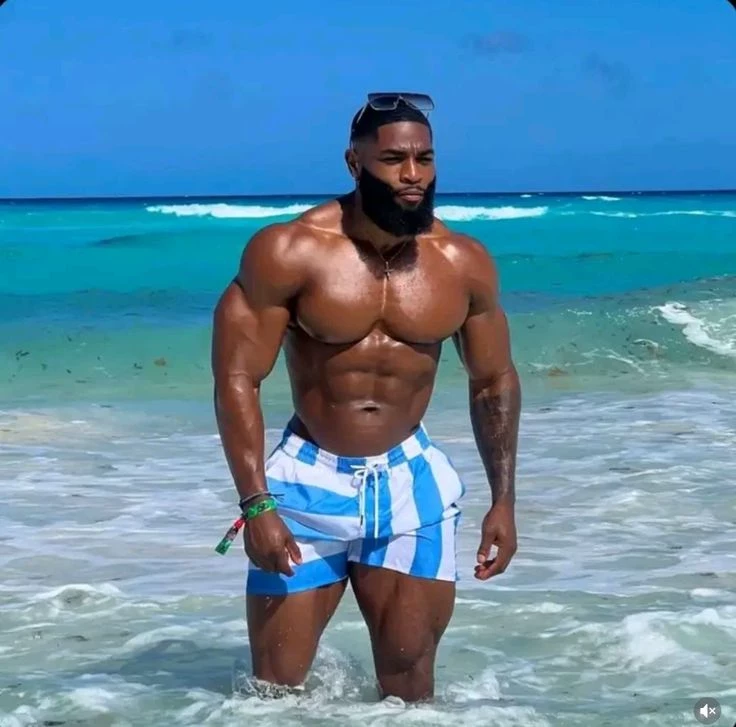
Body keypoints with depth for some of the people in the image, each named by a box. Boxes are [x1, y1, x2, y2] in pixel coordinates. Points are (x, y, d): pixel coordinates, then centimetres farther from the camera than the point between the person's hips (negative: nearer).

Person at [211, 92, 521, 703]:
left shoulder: (465, 264, -3)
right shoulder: (288, 252, -14)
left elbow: (495, 382, 9)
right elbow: (237, 379, -13)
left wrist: (503, 501, 5)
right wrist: (256, 503, -19)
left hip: (411, 486, 2)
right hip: (308, 480, -2)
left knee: (410, 676, 6)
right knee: (276, 689, 2)